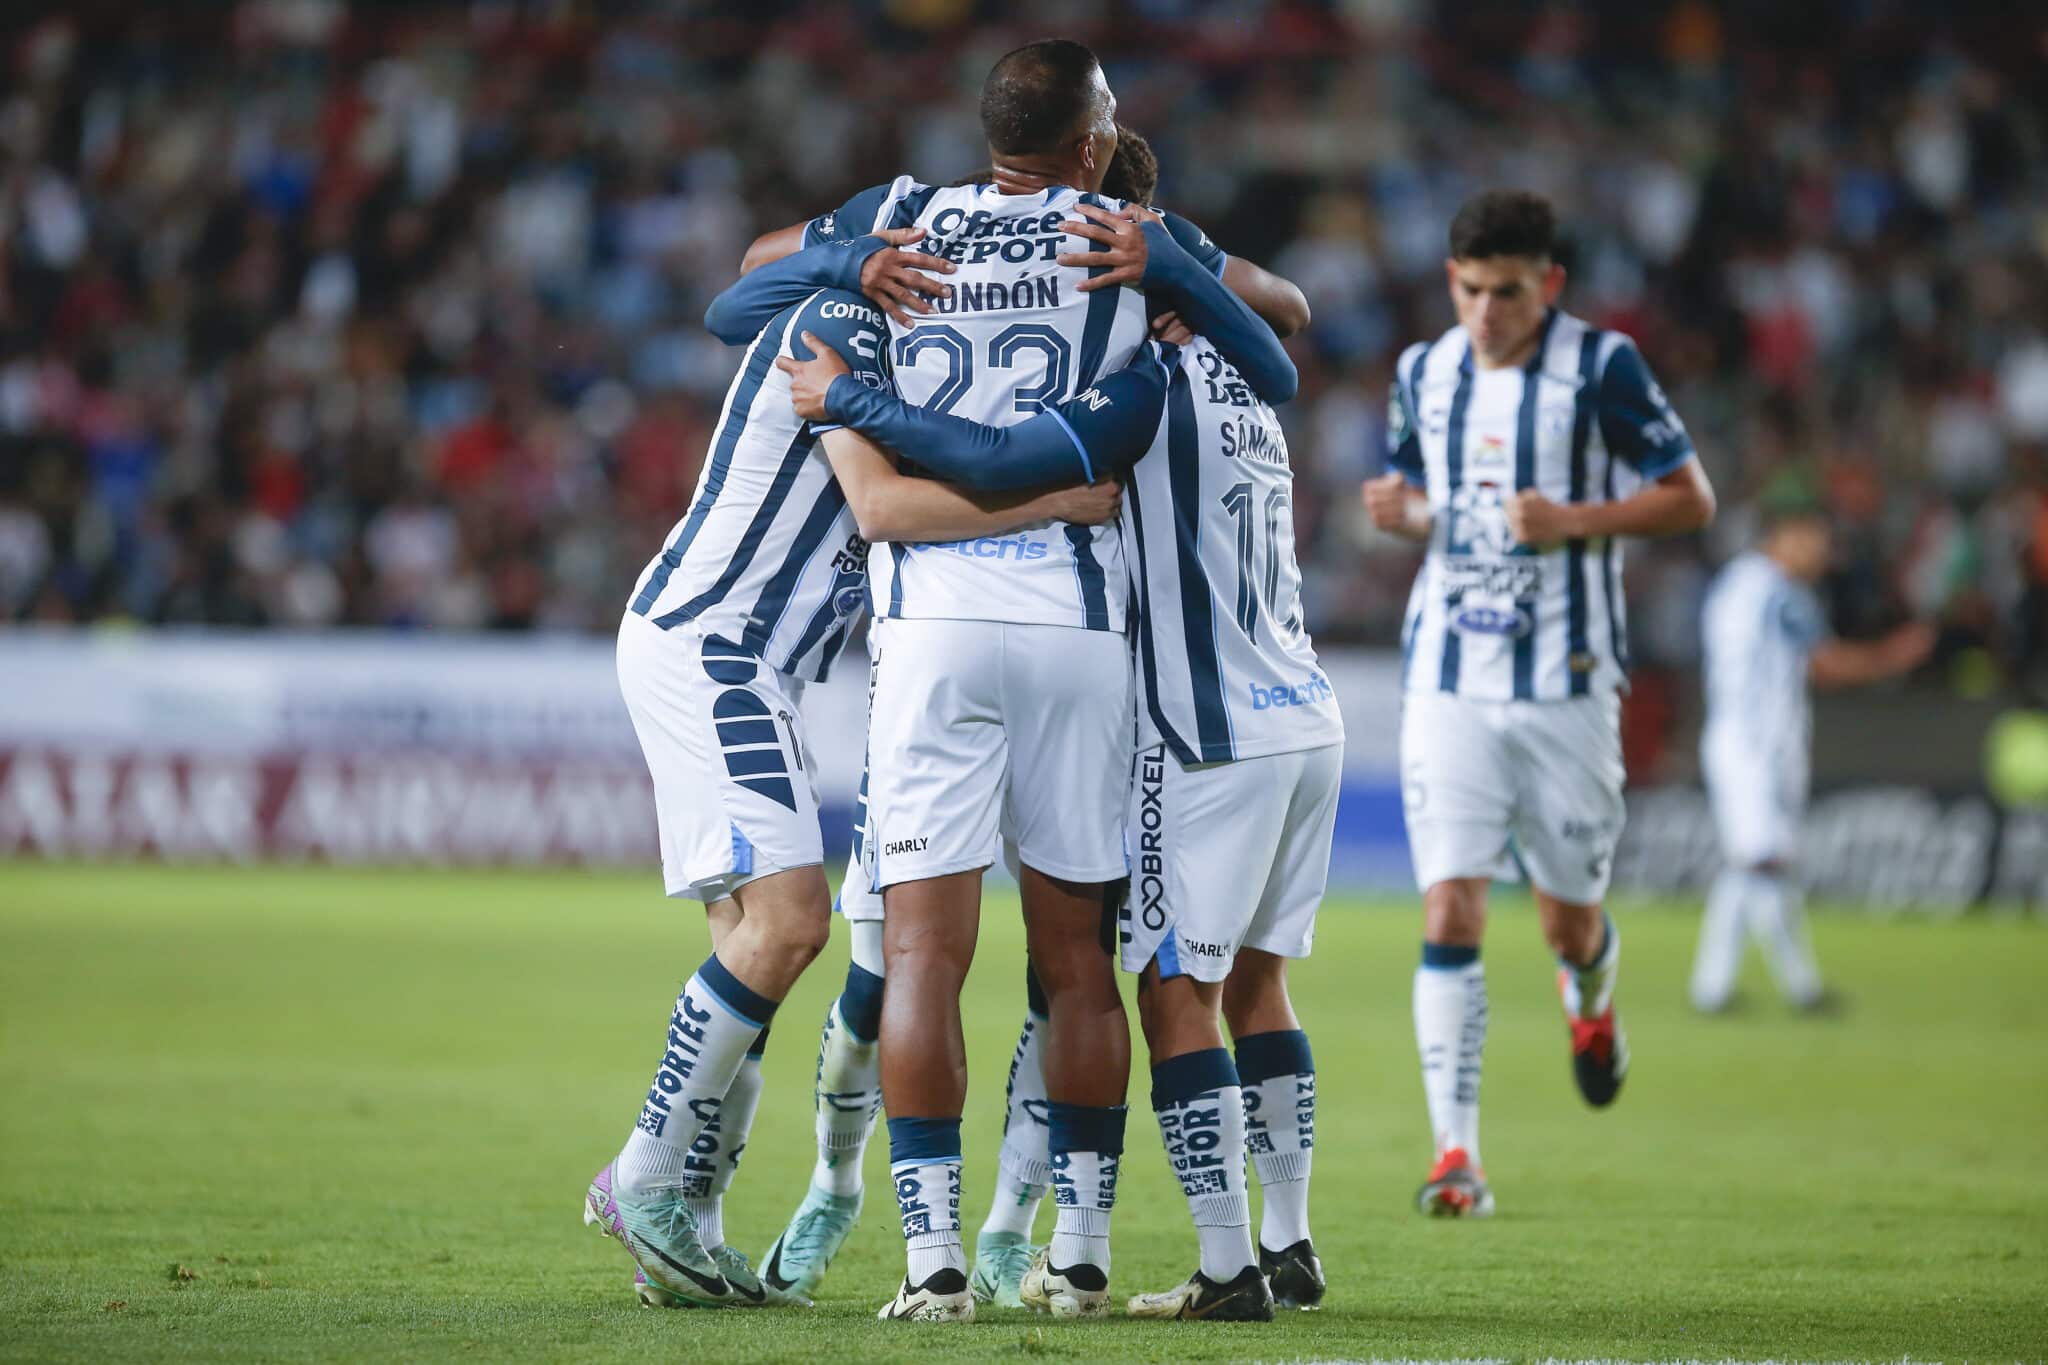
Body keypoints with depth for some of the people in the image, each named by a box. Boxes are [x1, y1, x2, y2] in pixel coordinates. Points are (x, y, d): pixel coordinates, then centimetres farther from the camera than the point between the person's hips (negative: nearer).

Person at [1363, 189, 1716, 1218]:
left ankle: (1590, 1000, 45)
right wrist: (1399, 510, -2)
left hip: (1566, 683, -2)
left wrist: (1575, 521, -17)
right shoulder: (1424, 373, 7)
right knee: (1450, 911, -11)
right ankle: (1456, 1153, -10)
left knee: (1569, 919, 6)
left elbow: (1691, 499, -2)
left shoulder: (1601, 368, -5)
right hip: (1448, 680, 2)